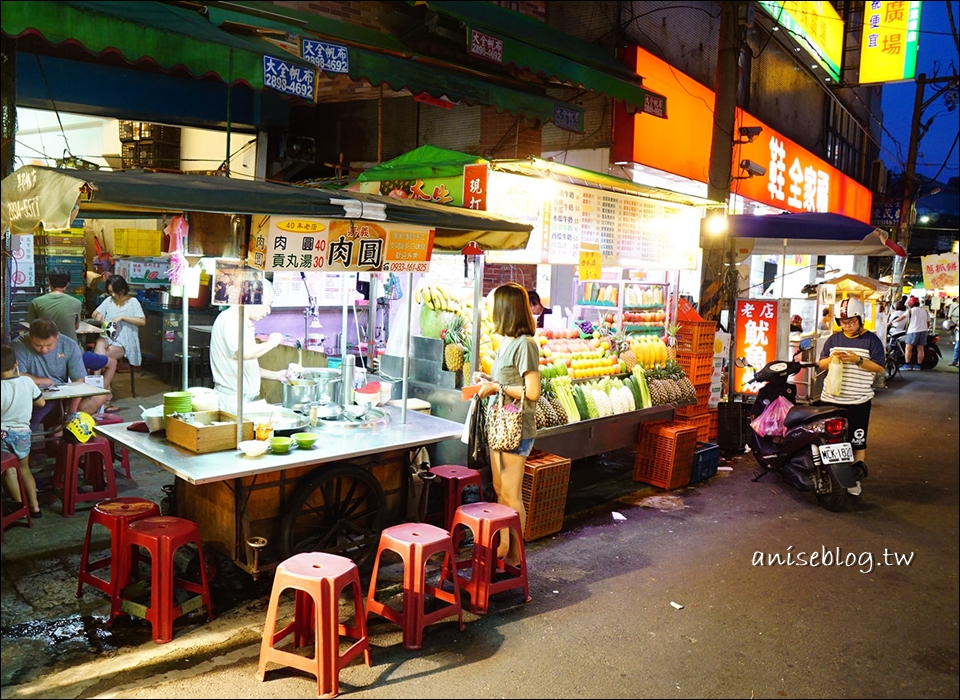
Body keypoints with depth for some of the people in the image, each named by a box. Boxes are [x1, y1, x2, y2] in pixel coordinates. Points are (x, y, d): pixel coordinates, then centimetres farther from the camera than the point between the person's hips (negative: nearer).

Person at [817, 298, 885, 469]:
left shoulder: (871, 340, -2)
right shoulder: (834, 339, 9)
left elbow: (879, 367, -7)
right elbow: (821, 364, 10)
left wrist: (858, 360, -21)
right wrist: (832, 358, -11)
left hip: (858, 401, -4)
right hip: (831, 399, 4)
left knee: (857, 441, 3)